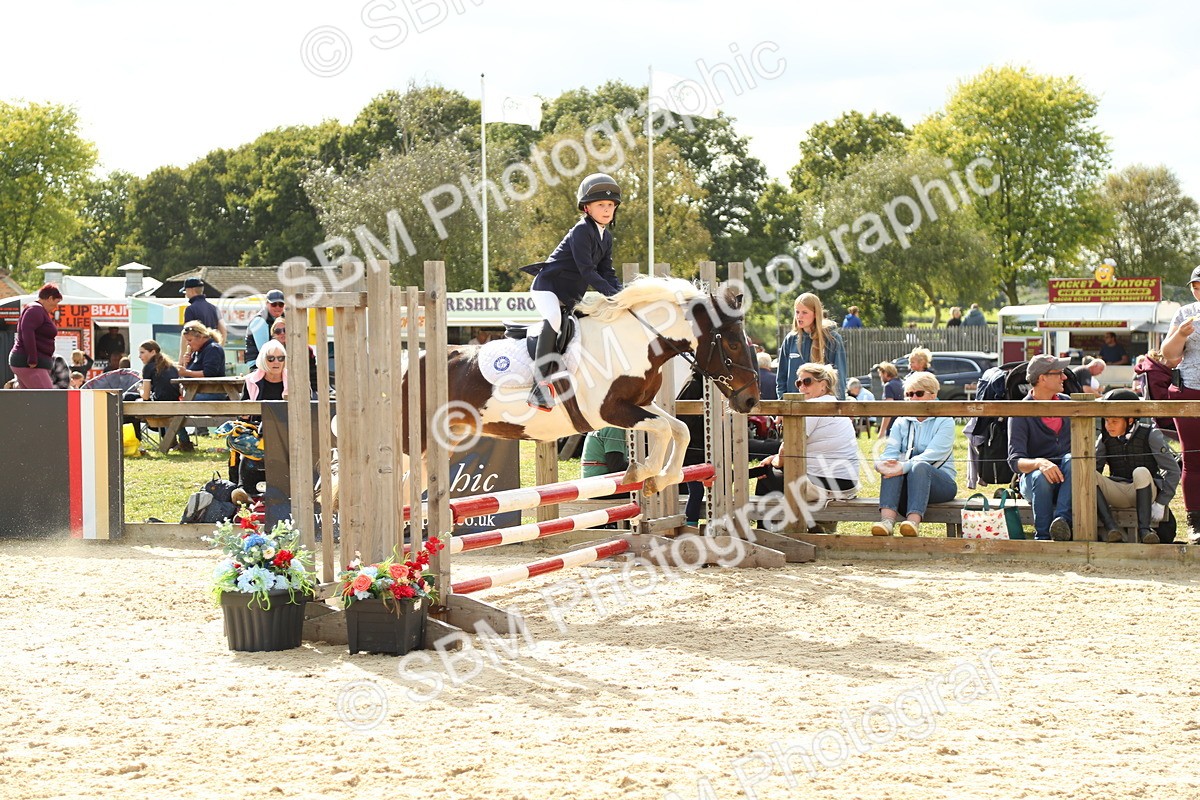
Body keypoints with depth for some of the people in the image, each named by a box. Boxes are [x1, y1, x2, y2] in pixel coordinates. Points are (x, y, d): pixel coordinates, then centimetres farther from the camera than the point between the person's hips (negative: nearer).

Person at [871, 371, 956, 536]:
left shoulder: (944, 421, 2)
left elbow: (932, 455, -14)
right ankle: (887, 520, -51)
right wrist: (883, 464, -26)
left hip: (941, 481, -3)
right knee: (893, 467, -29)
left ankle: (913, 521, -56)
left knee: (919, 467, -36)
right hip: (906, 484, 3)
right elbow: (890, 452, 0)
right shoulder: (901, 422, 16)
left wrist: (904, 466, -30)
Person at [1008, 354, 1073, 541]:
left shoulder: (1067, 403, 12)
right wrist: (1039, 463, -36)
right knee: (1041, 477, -38)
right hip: (1032, 476, -3)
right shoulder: (1021, 413, -4)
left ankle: (1062, 520, -46)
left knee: (1072, 459, -31)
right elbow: (1015, 461, -14)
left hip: (1067, 478, 3)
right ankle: (1043, 536, -35)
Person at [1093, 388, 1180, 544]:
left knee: (1141, 472, -36)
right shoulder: (1105, 438, 5)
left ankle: (1144, 529, -38)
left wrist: (1161, 503, -15)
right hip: (1118, 494, 3)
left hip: (1145, 493, -3)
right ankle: (1111, 529, -38)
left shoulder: (1150, 435, -6)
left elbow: (1173, 470, -7)